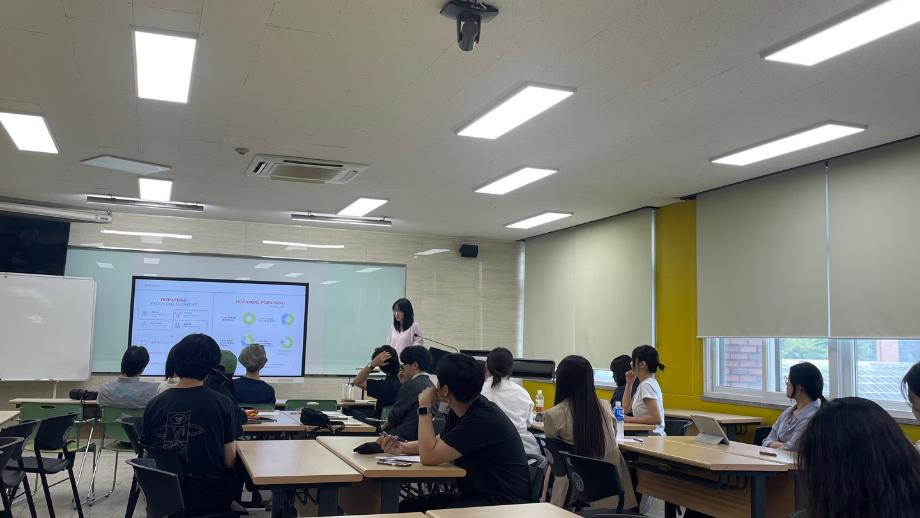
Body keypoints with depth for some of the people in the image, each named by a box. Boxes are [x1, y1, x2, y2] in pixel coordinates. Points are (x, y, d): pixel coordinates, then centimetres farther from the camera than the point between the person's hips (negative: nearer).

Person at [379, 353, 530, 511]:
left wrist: (425, 408, -14)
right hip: (475, 495, 9)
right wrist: (402, 447, 3)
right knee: (407, 506, -3)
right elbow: (438, 444, 20)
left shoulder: (483, 419, -23)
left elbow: (429, 457, -23)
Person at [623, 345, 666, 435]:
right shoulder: (650, 383, 13)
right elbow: (626, 408, 22)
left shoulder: (647, 385, -14)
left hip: (652, 436, -8)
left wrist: (630, 419, -19)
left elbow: (657, 419, -22)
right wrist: (629, 383, 15)